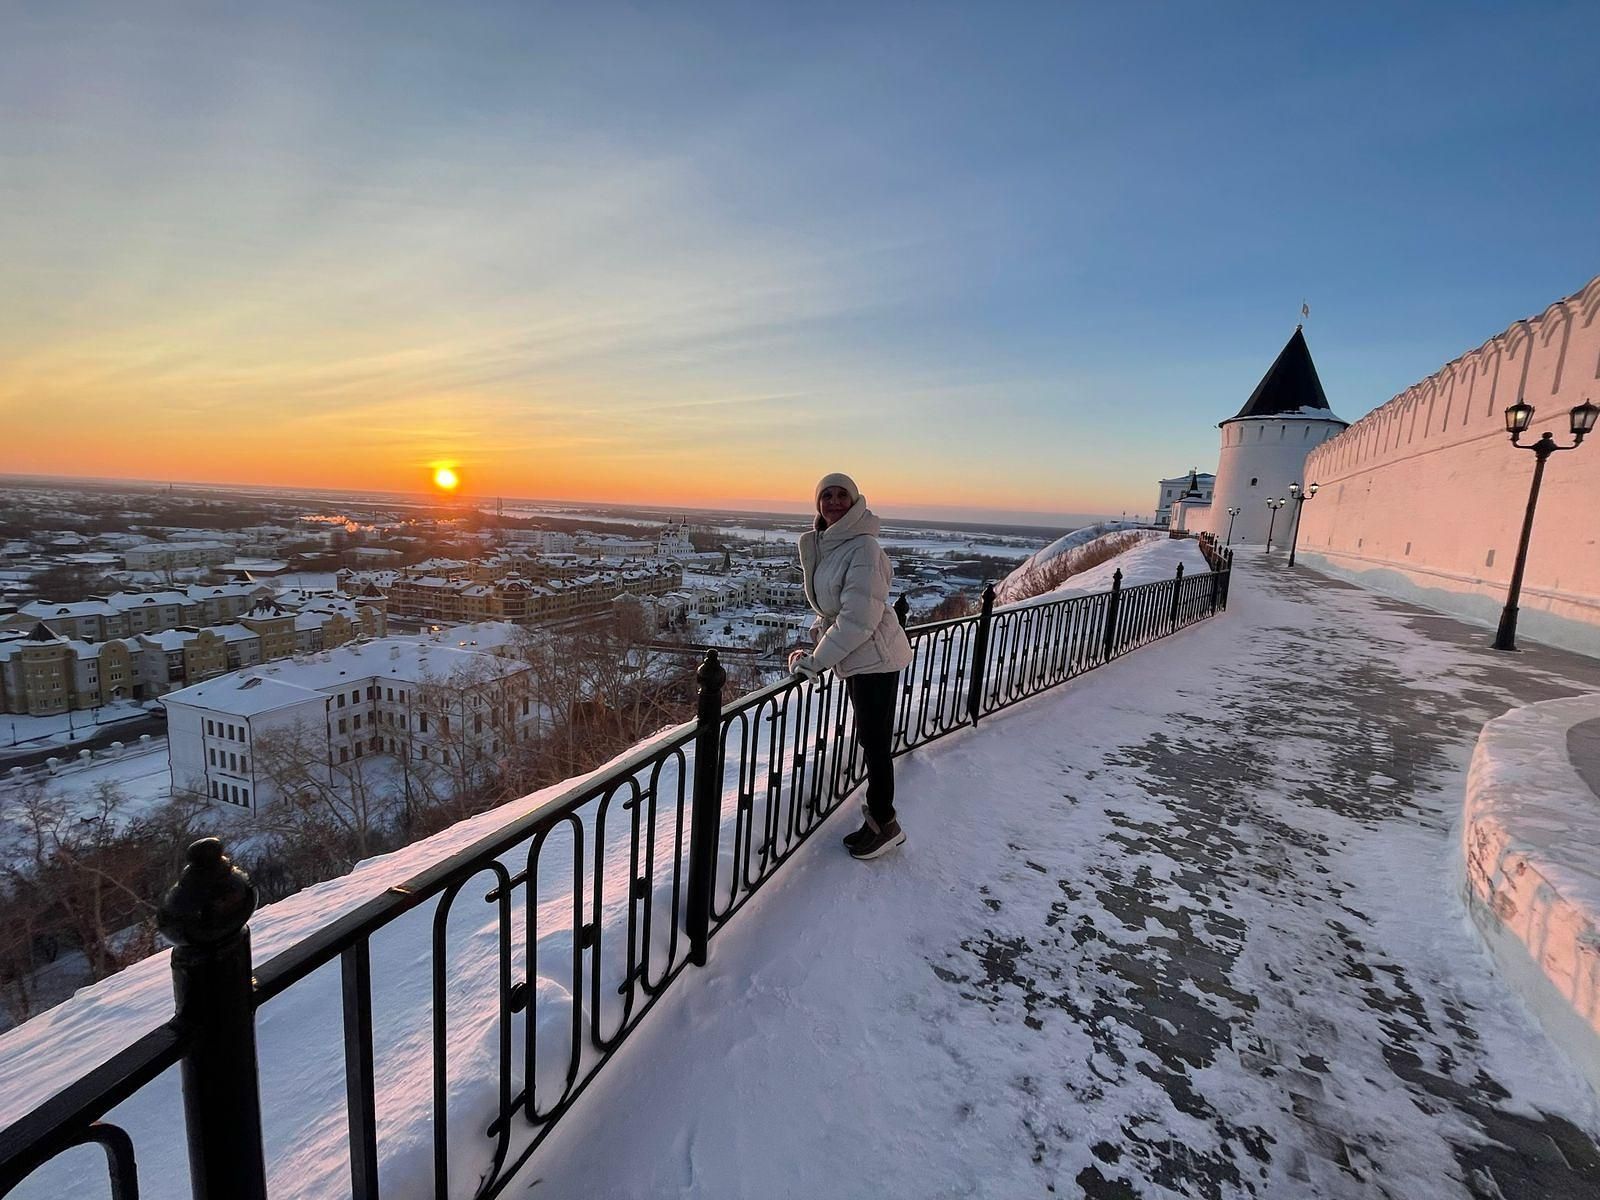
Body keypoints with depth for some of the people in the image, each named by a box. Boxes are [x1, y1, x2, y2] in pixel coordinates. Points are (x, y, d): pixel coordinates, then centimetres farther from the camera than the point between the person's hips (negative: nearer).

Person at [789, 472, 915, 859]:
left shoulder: (863, 548, -21)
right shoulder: (821, 545, 5)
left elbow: (859, 617, -26)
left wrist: (815, 660, -20)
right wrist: (820, 642, 6)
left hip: (875, 657, -8)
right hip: (855, 657, 9)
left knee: (875, 742, 3)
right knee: (869, 738, 18)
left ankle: (884, 823, 22)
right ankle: (879, 812, 34)